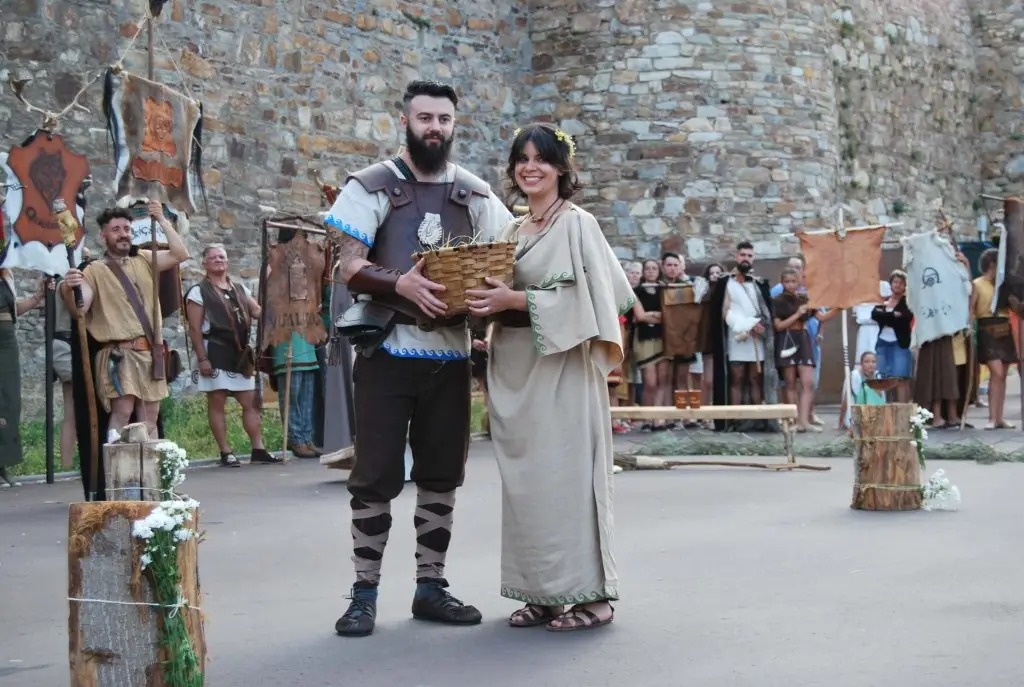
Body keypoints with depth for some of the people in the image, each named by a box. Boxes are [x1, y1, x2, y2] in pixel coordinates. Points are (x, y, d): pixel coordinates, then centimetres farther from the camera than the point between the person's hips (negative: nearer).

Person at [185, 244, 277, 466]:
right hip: (215, 353, -6)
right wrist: (202, 358, -14)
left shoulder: (240, 289, 17)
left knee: (251, 403, 5)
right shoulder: (198, 292, -2)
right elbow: (195, 329, -7)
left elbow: (259, 311, 14)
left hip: (240, 353, 6)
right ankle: (226, 452, 2)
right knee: (217, 403, -2)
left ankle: (258, 449, 8)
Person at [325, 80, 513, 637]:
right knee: (376, 476, -2)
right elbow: (349, 266, -8)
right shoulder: (372, 186, 0)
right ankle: (365, 592, 6)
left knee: (442, 475, 8)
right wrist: (401, 283, -27)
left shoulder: (475, 194, 11)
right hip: (387, 351, -4)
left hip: (449, 353, 4)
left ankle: (431, 586, 18)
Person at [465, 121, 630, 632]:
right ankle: (542, 593, 15)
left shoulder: (578, 225, -4)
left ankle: (587, 594, 2)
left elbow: (587, 298, -14)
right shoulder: (512, 232, 16)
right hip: (515, 368, 7)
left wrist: (517, 300, -19)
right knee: (525, 479, 7)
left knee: (563, 475, -6)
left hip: (561, 368, -7)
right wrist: (487, 300, 1)